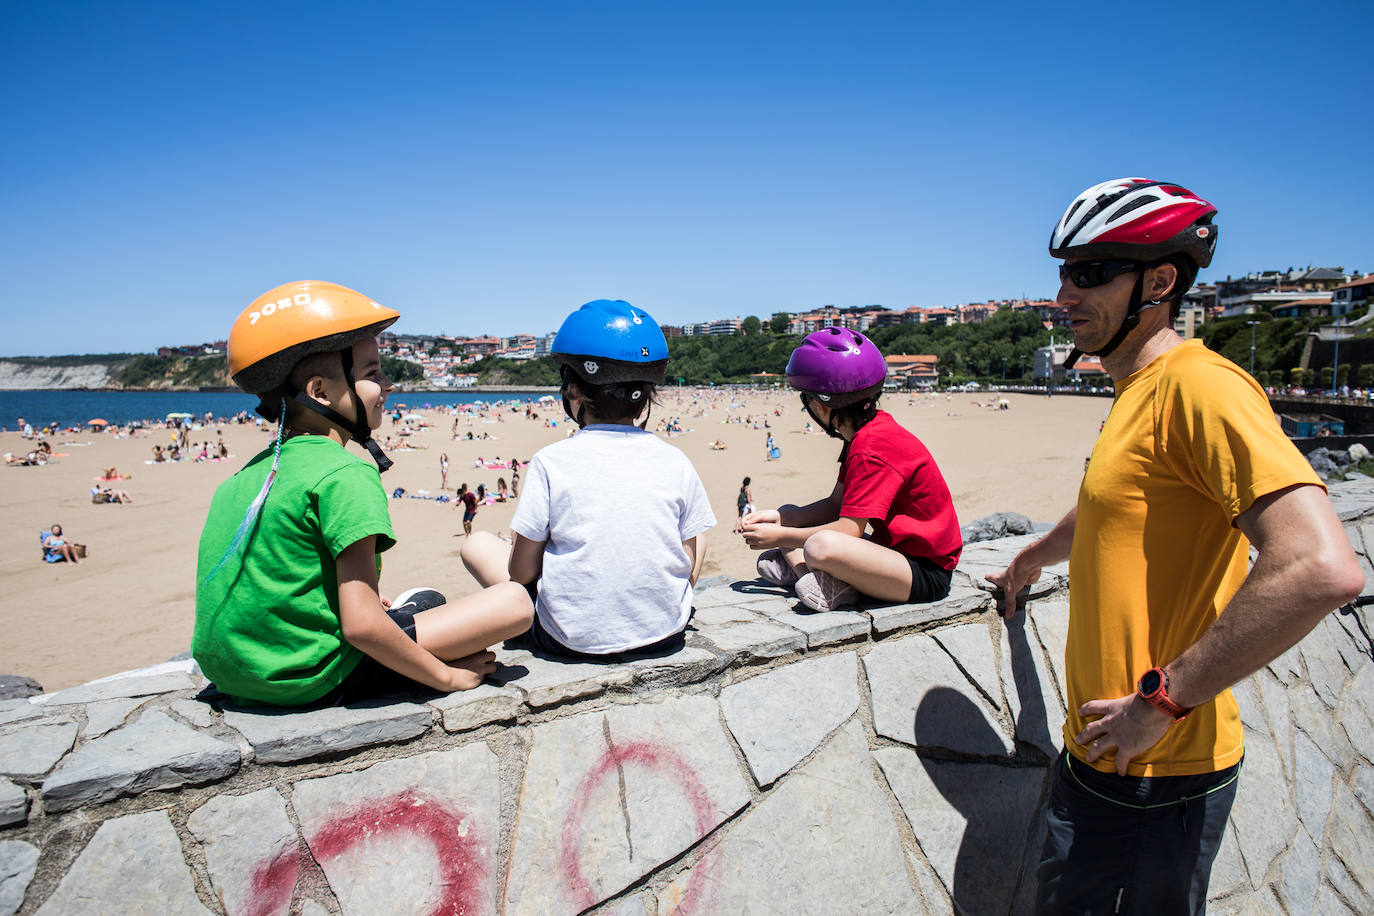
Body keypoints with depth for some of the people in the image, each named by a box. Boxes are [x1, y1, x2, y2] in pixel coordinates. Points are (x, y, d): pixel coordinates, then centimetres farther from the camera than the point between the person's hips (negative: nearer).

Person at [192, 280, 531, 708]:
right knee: (514, 601, -11)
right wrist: (446, 676, -11)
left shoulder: (255, 468, 7)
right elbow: (363, 626, -24)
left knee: (425, 598, 30)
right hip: (310, 680, -9)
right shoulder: (345, 474, -19)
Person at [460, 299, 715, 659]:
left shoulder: (550, 461, -12)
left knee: (478, 545, 16)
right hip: (664, 633, 3)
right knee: (698, 538, 30)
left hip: (573, 639, -2)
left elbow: (521, 572, -7)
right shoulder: (675, 462, -5)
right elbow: (690, 570, 0)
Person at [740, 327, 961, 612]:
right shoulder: (863, 435, 9)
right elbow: (836, 505, 13)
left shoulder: (872, 448, -23)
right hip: (893, 547, 11)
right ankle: (833, 583, -9)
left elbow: (848, 529, -24)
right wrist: (779, 518, 2)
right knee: (789, 517, 13)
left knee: (821, 546, -40)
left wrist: (780, 536, -14)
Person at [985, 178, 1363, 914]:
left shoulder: (1198, 385, -20)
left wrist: (1164, 698, -23)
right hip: (1096, 753, 9)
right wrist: (1027, 562, 45)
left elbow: (1322, 568, -31)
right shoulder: (1137, 394, 11)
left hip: (1156, 773, -9)